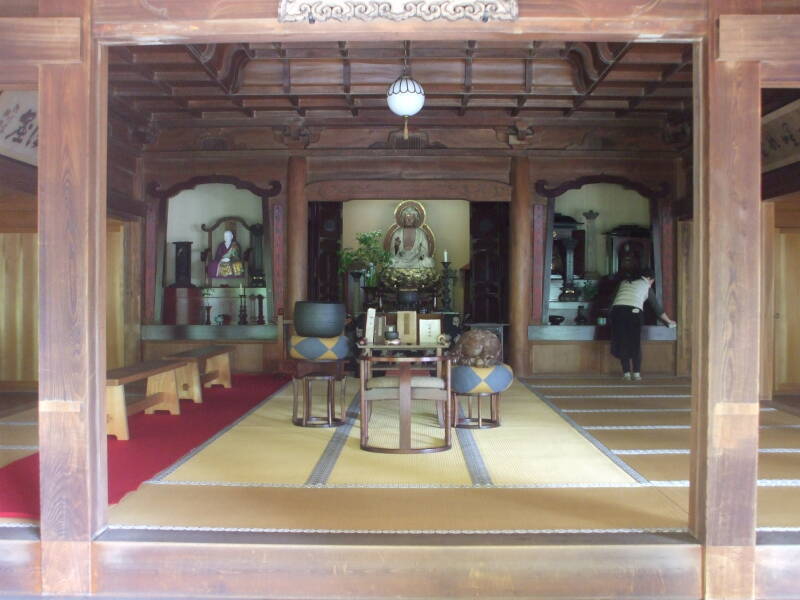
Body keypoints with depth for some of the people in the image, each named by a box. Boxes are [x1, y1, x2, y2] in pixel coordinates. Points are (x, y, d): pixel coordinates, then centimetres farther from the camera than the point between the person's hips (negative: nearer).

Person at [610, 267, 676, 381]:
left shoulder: (624, 282, 27)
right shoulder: (646, 286, 18)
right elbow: (657, 306, 24)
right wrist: (669, 321, 35)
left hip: (617, 309, 3)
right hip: (633, 312, -3)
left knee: (622, 343, 8)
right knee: (635, 344, 7)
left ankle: (626, 373, 9)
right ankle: (636, 373, 7)